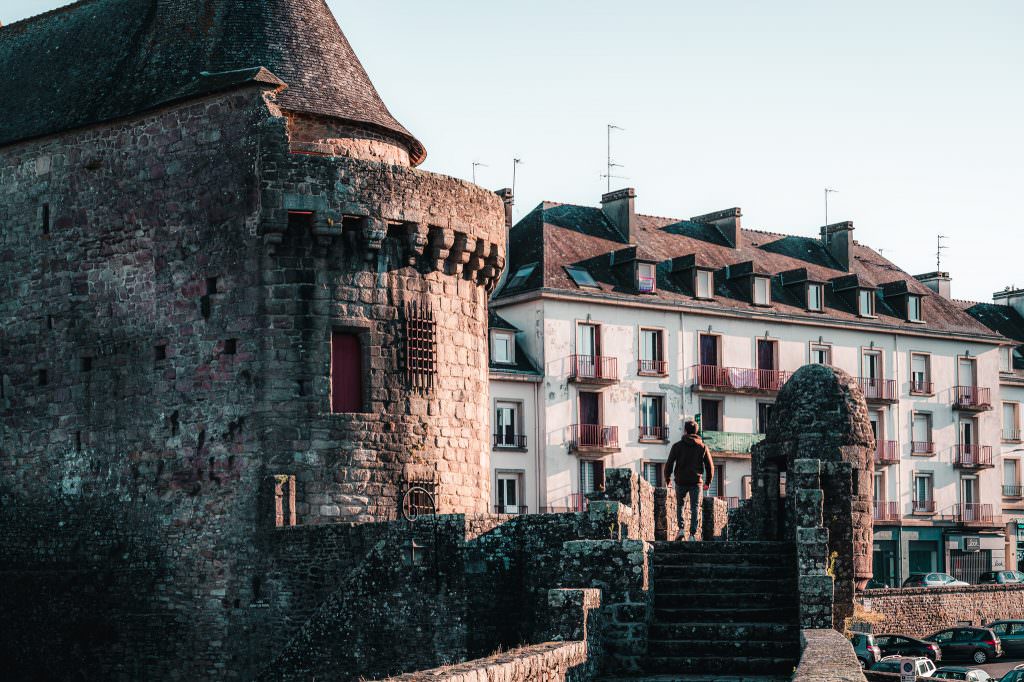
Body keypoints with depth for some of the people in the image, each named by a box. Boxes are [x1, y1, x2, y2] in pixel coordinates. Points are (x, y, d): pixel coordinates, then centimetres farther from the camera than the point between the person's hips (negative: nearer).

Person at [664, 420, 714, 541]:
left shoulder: (678, 446, -1)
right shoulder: (703, 447, 4)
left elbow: (669, 463, -1)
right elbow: (710, 466, 6)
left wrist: (667, 478, 13)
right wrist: (708, 482, 17)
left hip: (681, 481, 0)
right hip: (696, 482, 0)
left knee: (680, 505, 17)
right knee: (695, 508, 2)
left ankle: (681, 529, 2)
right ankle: (692, 535, -6)